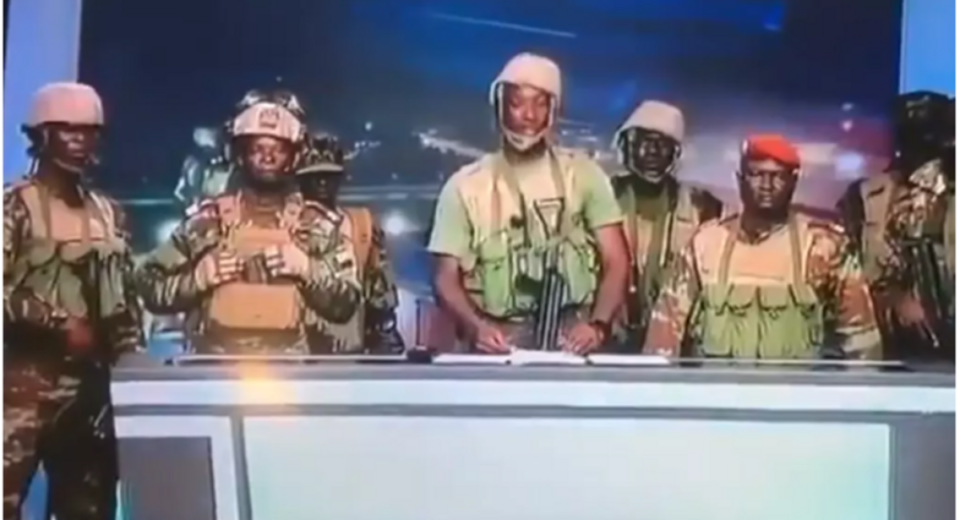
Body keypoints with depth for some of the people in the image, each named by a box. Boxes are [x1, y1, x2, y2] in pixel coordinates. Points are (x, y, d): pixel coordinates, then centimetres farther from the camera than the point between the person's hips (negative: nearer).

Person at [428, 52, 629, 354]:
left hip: (572, 337, 0)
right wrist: (476, 326, -15)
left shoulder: (584, 175, 8)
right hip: (502, 341, 0)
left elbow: (615, 263, 4)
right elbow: (448, 278, 4)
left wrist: (598, 325, -13)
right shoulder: (465, 186, 7)